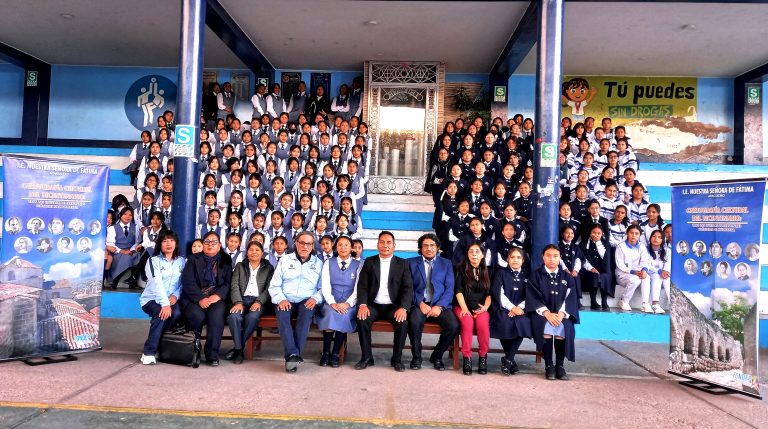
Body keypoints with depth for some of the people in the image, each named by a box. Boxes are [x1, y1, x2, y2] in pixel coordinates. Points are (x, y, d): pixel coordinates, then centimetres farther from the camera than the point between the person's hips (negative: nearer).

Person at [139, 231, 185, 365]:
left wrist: (176, 295, -18)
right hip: (152, 299, -3)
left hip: (172, 299, 3)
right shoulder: (154, 261, -2)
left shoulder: (182, 261, 10)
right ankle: (149, 352, -22)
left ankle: (159, 341, -6)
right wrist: (165, 303, -30)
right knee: (162, 313, -33)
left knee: (176, 313, -30)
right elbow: (156, 283, -17)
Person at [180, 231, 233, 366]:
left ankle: (212, 354, -25)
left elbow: (228, 283, 4)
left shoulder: (225, 260, 15)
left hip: (216, 298, 0)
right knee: (198, 316, -31)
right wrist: (200, 299, -15)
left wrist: (217, 296, -15)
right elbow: (188, 282, 0)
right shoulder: (194, 259, 14)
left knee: (216, 315, -31)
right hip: (195, 299, 0)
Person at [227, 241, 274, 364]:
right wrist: (238, 302, -12)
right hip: (242, 299, 1)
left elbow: (269, 288, 3)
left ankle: (238, 347, -15)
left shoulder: (268, 268, 14)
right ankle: (239, 349, -17)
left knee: (252, 317, -34)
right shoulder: (240, 266, 19)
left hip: (258, 300, -1)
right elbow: (234, 286, 6)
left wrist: (259, 302, -15)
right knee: (233, 316, -32)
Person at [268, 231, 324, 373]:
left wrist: (315, 298, -11)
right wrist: (281, 299, -10)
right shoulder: (285, 260, 14)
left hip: (306, 302, 0)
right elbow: (274, 285, 8)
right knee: (282, 314, -34)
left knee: (307, 313, -35)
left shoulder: (318, 263, 15)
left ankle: (292, 356, -36)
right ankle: (293, 354, -39)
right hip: (286, 301, 0)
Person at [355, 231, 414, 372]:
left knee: (403, 321, -29)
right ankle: (367, 357, -11)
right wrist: (363, 305, -17)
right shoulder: (369, 262, 10)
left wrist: (403, 308, -20)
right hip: (373, 305, 1)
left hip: (393, 306, -1)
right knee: (362, 319, -28)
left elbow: (408, 288, -2)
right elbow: (362, 286, 3)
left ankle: (397, 359, -9)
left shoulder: (402, 263, 8)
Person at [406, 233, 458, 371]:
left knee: (453, 325, -26)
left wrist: (439, 306, -12)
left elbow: (449, 289, 4)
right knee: (414, 322, -33)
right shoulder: (412, 263, 11)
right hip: (419, 304, -1)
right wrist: (420, 304, -14)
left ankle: (437, 356, 1)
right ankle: (416, 356, -7)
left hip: (440, 304, 1)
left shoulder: (446, 263, 13)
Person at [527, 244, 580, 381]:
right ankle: (548, 365, -18)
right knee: (546, 327, -34)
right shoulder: (535, 275, 8)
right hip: (542, 313, -1)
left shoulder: (567, 277, 15)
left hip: (561, 314, 2)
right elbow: (533, 297, -3)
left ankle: (560, 365, -13)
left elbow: (570, 298, 3)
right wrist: (547, 313, -18)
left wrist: (561, 314, -16)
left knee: (563, 328, -31)